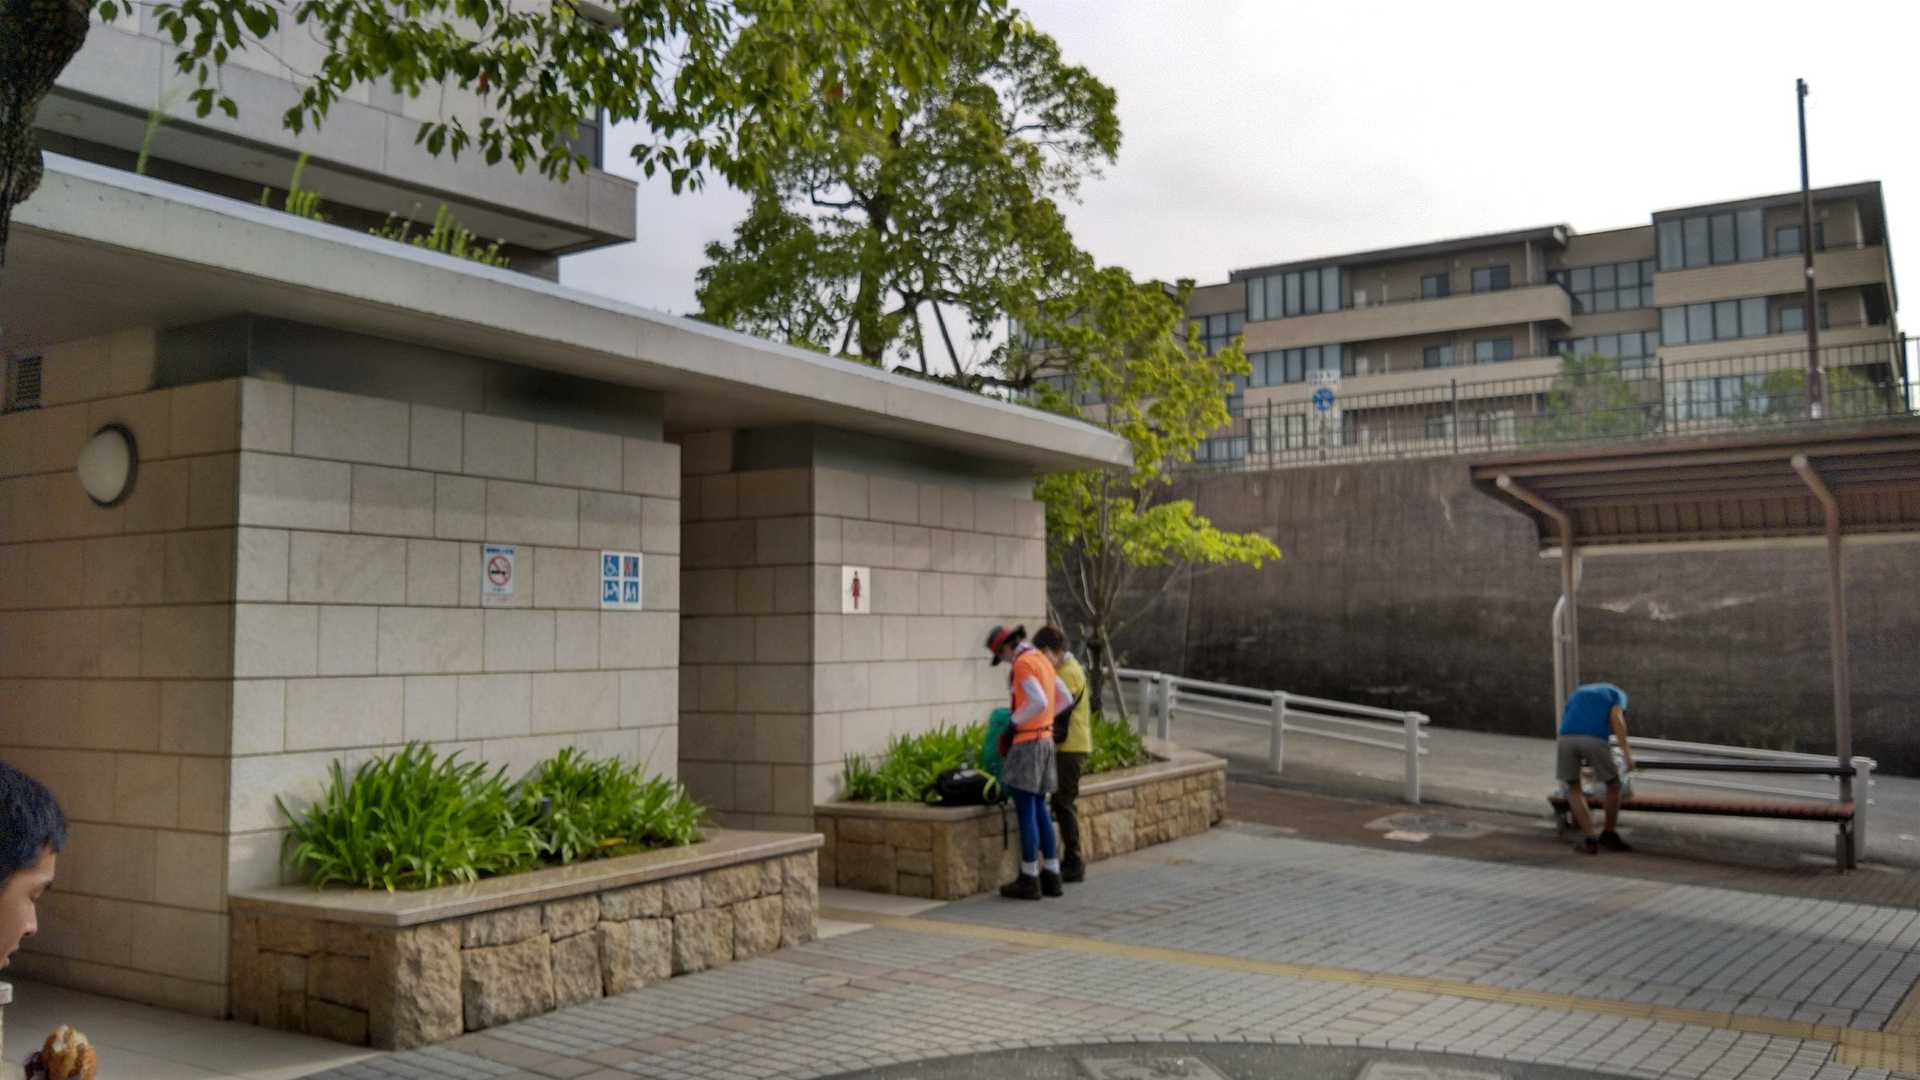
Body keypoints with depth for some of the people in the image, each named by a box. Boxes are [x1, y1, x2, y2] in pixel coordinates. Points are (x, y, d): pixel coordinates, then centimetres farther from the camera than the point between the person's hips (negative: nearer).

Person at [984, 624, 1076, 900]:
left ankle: (1029, 880, 1)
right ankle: (1051, 876, 15)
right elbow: (1065, 698, 20)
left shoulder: (1022, 664, -15)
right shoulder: (1042, 660, 14)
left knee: (1025, 812, -3)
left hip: (1027, 742, -9)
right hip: (1044, 739, 9)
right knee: (1038, 810, 13)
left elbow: (1039, 702, -26)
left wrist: (1015, 720, -11)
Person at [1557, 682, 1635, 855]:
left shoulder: (1576, 695, 40)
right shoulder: (1618, 694, 29)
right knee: (1613, 785, 22)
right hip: (1594, 741, -2)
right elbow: (1616, 718, 5)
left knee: (1573, 789, 22)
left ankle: (1589, 839, 11)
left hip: (1566, 739, 3)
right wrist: (1627, 753, -4)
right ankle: (1608, 835, 34)